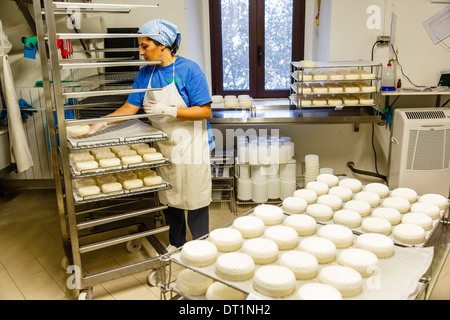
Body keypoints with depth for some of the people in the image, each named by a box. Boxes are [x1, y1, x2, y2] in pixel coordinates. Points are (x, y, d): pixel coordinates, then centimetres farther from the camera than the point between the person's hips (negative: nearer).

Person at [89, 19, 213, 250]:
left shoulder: (189, 69, -14)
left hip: (189, 148, -5)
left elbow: (204, 111, -18)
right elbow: (130, 107, 4)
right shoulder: (146, 73, 4)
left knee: (195, 200, 5)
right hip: (163, 148, 6)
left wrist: (168, 110, -25)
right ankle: (176, 244, 35)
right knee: (169, 199, 15)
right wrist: (102, 122, -8)